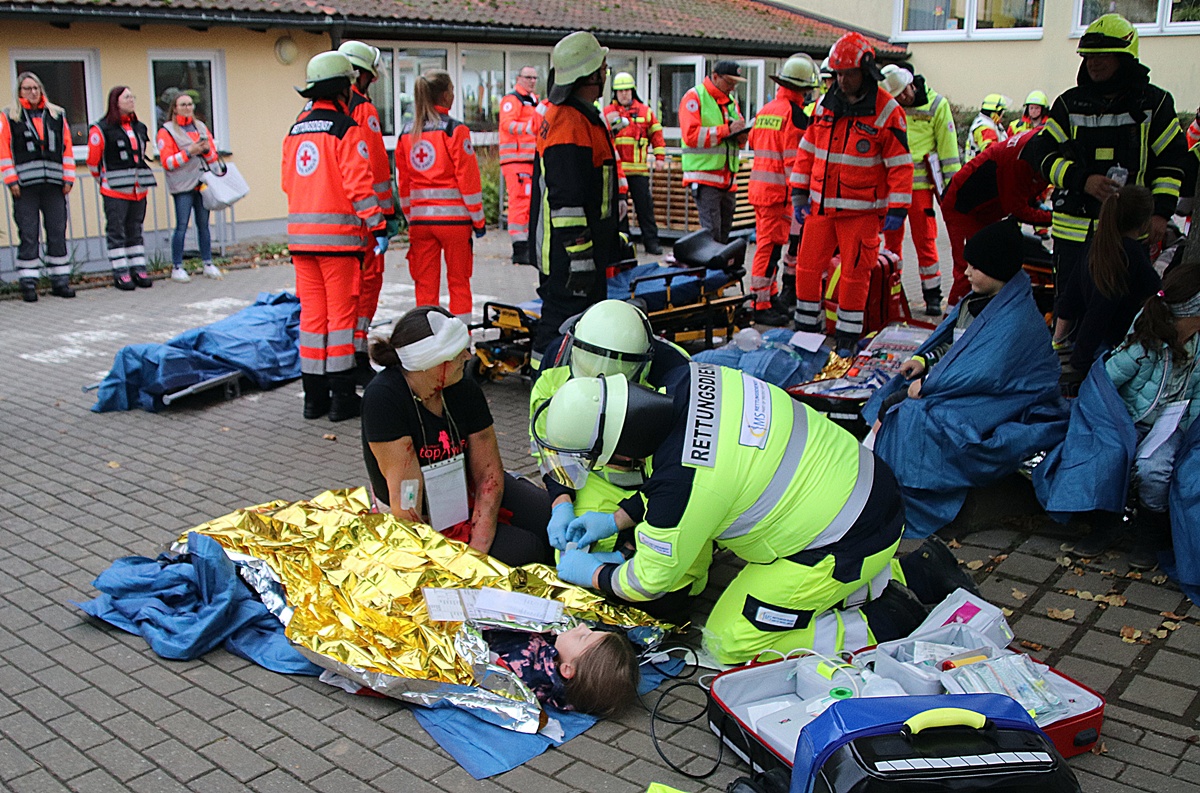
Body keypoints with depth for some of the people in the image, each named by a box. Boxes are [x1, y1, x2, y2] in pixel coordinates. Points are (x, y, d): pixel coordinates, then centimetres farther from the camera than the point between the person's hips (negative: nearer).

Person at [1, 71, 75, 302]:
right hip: (25, 186, -2)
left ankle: (60, 280, 12)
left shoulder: (57, 115, 14)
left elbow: (67, 147, 13)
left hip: (54, 184, 3)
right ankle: (28, 283, 3)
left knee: (58, 233, 4)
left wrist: (68, 178, 5)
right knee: (28, 235, -2)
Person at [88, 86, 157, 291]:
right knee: (116, 232, -2)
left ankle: (139, 270, 14)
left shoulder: (140, 128, 13)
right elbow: (93, 161, -1)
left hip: (139, 190, 6)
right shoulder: (101, 129, -6)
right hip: (114, 191, -6)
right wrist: (105, 181, 9)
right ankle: (121, 273, 0)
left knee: (135, 230, 10)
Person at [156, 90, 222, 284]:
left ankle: (208, 264, 13)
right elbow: (167, 162, -6)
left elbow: (213, 156, 17)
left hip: (203, 183, 4)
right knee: (182, 226, -8)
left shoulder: (201, 127, 17)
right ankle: (177, 268, -2)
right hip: (182, 187, -4)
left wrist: (206, 149, -4)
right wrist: (189, 152, -15)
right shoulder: (166, 131, 1)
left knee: (204, 225, 6)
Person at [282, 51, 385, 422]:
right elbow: (359, 183, -14)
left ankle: (314, 397, 15)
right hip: (338, 233, -6)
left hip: (300, 234, 6)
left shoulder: (296, 130, 13)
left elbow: (288, 182, 18)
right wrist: (377, 225, -10)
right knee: (341, 312, -1)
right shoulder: (345, 129, -9)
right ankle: (341, 397, 2)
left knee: (312, 312, 10)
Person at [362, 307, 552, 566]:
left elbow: (488, 472, -9)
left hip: (467, 492, 5)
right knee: (525, 550, -20)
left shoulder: (464, 390, -9)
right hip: (425, 521, -5)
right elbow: (406, 487, -27)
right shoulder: (383, 397, -25)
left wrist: (478, 548, -19)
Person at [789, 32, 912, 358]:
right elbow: (807, 151, 14)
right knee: (807, 268, 5)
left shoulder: (887, 111, -7)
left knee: (855, 273, 1)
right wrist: (799, 194, 9)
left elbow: (900, 163, -7)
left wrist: (897, 209, -12)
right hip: (820, 206, 4)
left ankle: (847, 338, 13)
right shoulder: (824, 105, 7)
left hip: (861, 210, -4)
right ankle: (807, 329, 20)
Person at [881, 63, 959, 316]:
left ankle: (932, 295, 6)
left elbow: (947, 145, 2)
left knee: (925, 240, -3)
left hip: (920, 183, -2)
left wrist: (951, 185, 0)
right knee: (891, 239, 8)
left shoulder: (936, 105, -1)